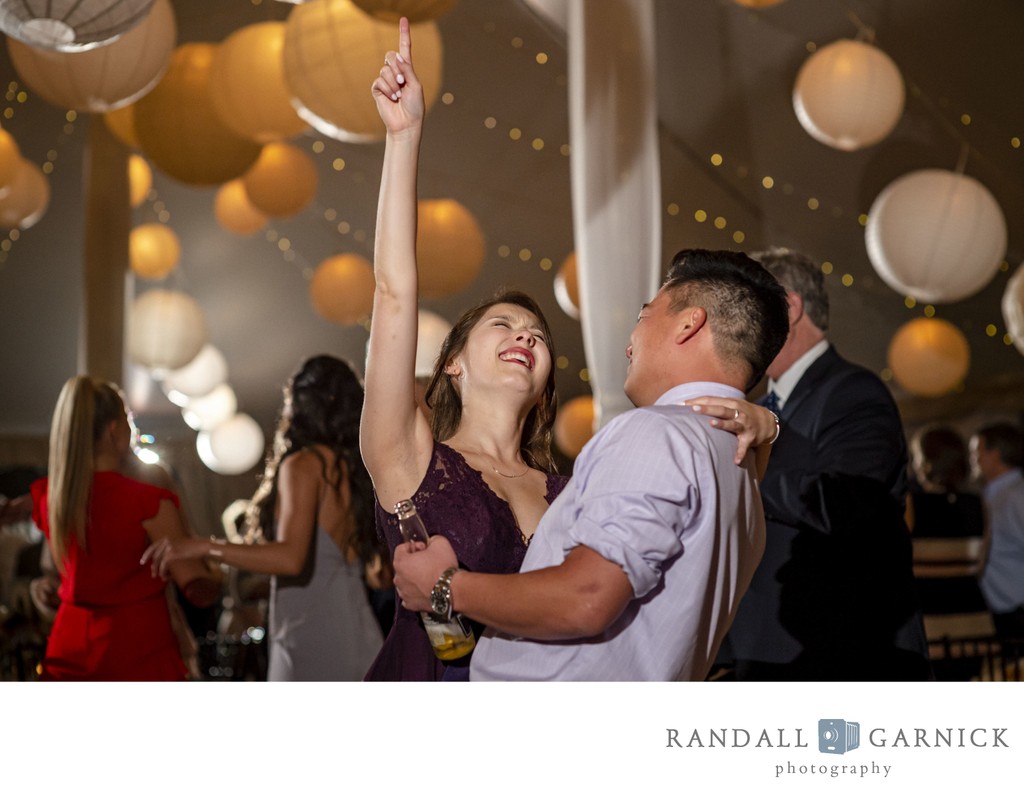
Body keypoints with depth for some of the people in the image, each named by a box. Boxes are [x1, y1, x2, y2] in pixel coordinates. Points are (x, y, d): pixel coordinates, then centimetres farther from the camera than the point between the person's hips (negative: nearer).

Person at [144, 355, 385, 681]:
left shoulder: (304, 465, -9)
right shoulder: (357, 468, 12)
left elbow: (290, 558, -22)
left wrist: (202, 547, -20)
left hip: (312, 645, -8)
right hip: (361, 643, 8)